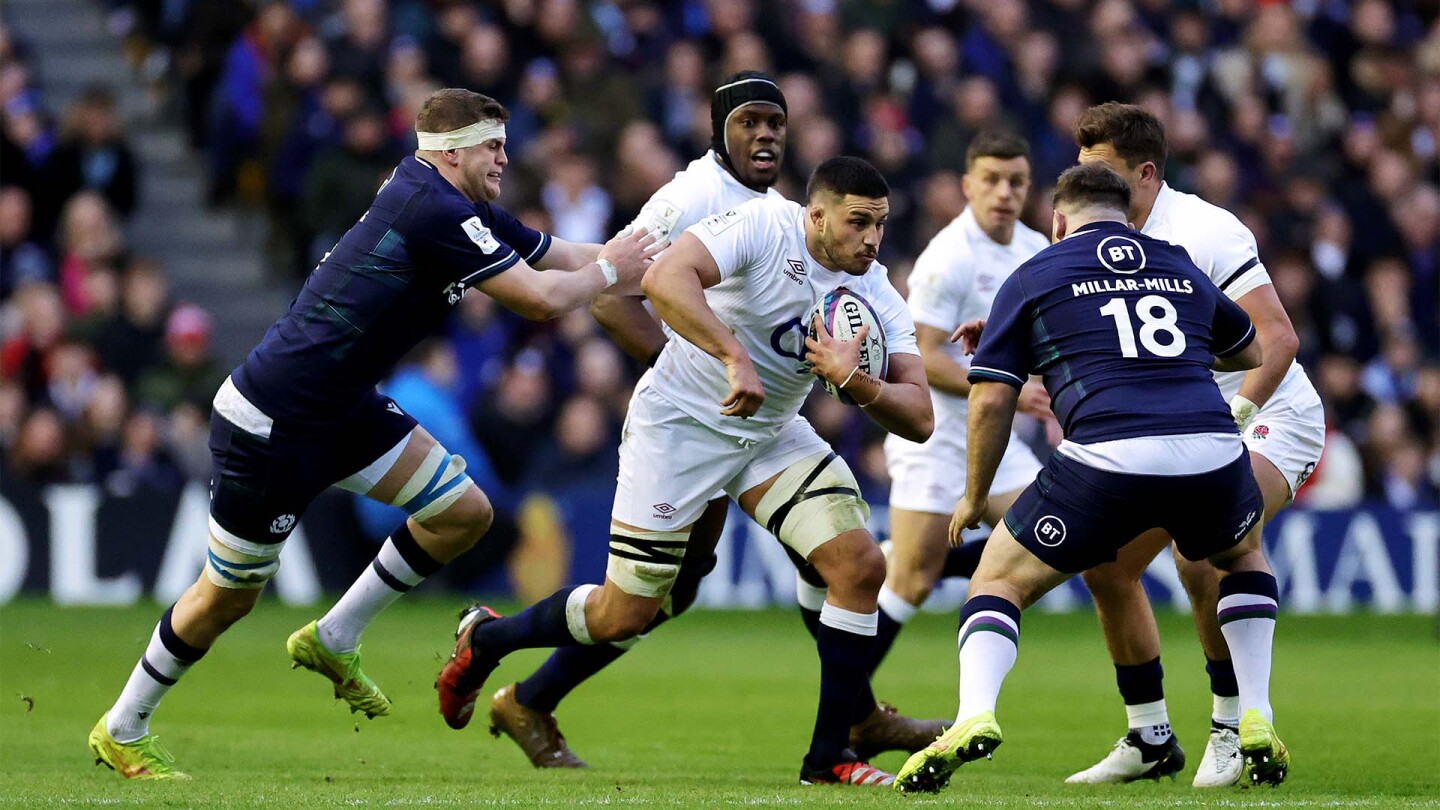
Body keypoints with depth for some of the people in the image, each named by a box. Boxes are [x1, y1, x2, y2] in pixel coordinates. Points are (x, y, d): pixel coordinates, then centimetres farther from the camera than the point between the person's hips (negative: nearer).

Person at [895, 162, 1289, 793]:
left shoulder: (1033, 278, 14)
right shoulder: (1180, 266, 25)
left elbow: (991, 399, 9)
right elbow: (1249, 352, 41)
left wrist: (973, 498, 22)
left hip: (1107, 457, -3)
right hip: (1212, 451, 3)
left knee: (998, 581, 15)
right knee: (1244, 555, 36)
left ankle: (975, 715, -13)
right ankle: (1257, 724, 23)